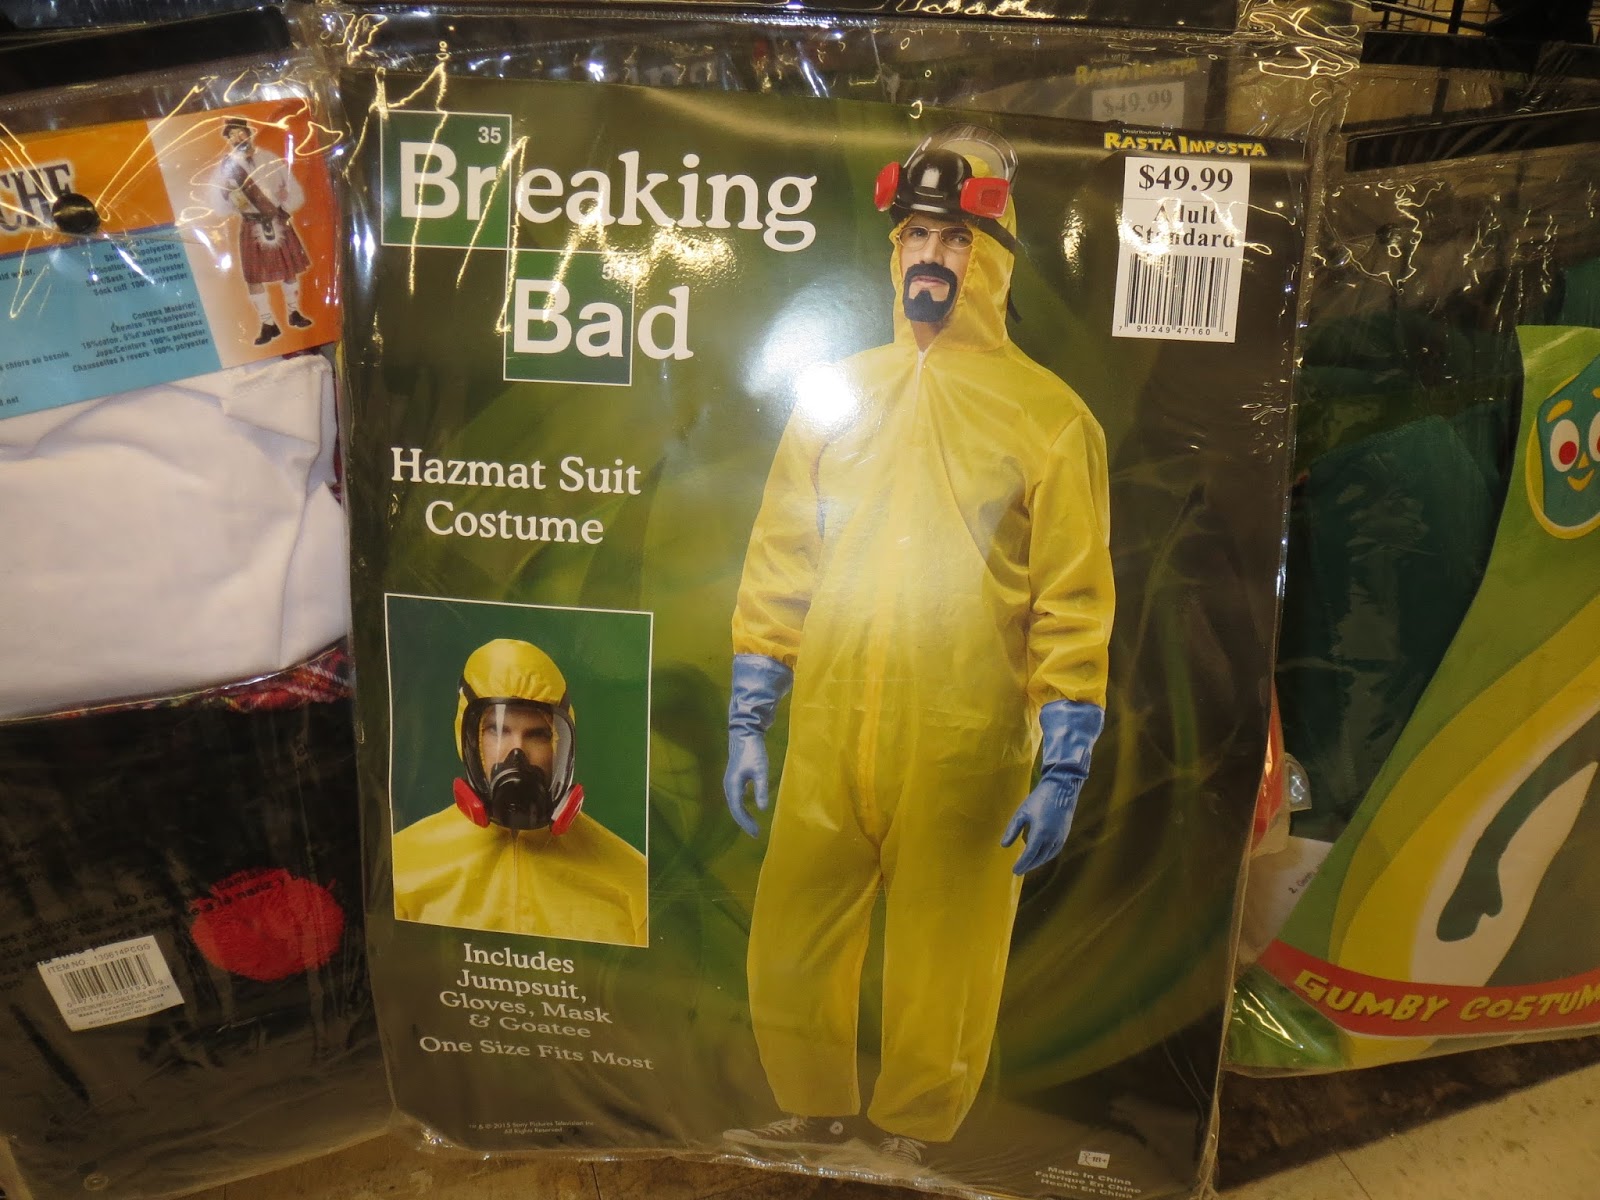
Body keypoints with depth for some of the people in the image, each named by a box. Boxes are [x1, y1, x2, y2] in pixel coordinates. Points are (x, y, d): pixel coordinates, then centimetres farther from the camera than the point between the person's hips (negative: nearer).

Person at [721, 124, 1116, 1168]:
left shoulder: (1049, 414, -3)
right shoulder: (835, 394, 7)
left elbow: (1075, 604, -6)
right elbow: (778, 566, 7)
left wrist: (1064, 771, -9)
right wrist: (748, 724, 5)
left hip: (965, 757, -3)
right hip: (828, 742, 3)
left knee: (941, 972, 11)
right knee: (789, 955, 13)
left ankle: (909, 1142, 38)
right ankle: (816, 1116, 41)